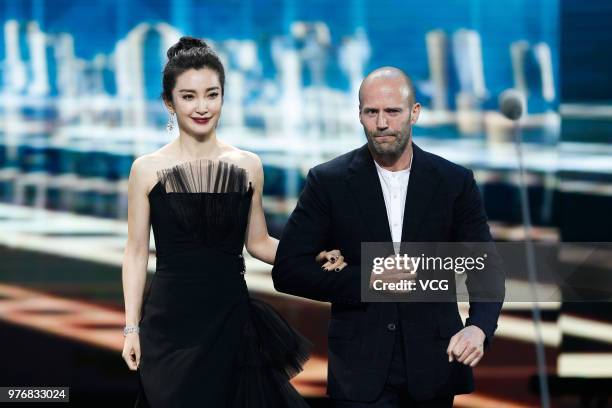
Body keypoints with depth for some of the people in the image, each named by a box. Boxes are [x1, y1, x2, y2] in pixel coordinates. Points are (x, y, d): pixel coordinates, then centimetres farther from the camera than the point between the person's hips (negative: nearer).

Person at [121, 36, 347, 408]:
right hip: (169, 321, -1)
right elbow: (136, 254, 2)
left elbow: (257, 242, 11)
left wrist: (314, 255, -5)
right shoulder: (148, 169, -2)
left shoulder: (248, 166, 3)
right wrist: (132, 327, 0)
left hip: (230, 318, 2)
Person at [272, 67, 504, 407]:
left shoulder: (455, 182, 2)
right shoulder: (329, 182, -1)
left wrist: (479, 328, -20)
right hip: (362, 373, -2)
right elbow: (288, 270, -3)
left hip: (433, 366, 2)